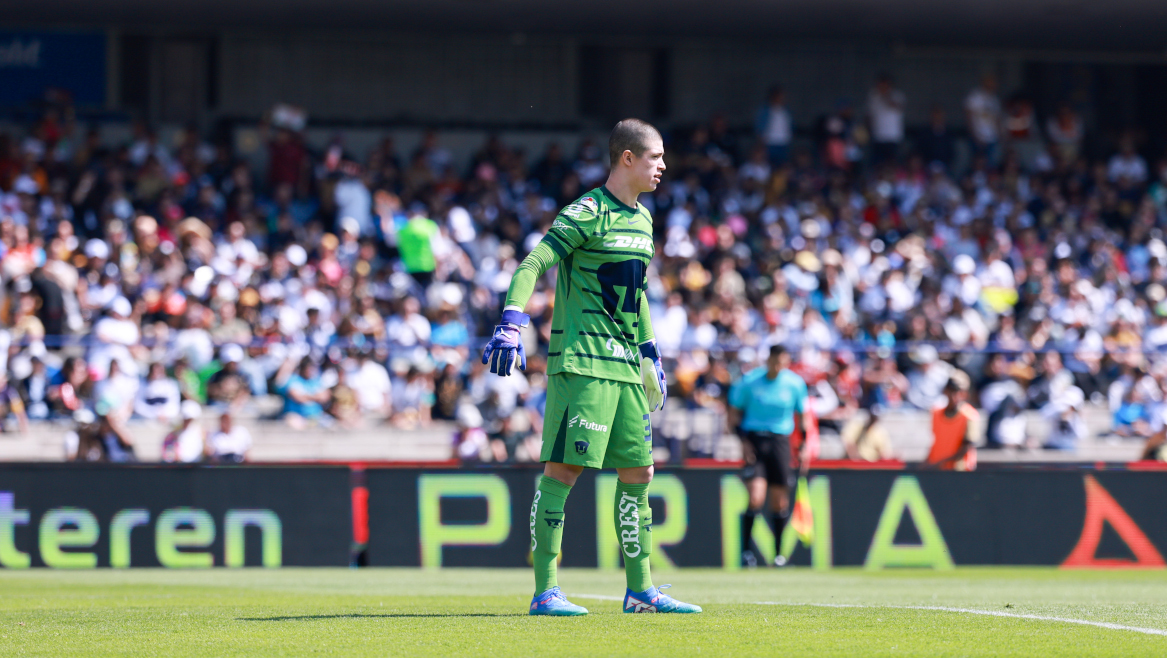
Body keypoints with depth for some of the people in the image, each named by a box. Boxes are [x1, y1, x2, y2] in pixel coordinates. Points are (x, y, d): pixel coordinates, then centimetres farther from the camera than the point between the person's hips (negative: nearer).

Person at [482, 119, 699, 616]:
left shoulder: (642, 220, 17)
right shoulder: (588, 213, -9)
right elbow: (532, 265, -18)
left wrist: (649, 349, 28)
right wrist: (511, 323, -31)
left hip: (626, 367, 9)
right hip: (582, 360, -9)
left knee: (638, 471, 9)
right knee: (563, 468, -10)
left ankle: (640, 589, 18)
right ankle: (545, 591, -9)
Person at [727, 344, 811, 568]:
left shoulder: (795, 383, 0)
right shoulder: (749, 381, -5)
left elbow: (805, 415, 12)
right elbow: (734, 413, 4)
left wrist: (805, 446, 4)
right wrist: (743, 441, -8)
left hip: (780, 440, 2)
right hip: (754, 439, -2)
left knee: (780, 502, 3)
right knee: (755, 498, -15)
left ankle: (779, 553, 15)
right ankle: (745, 550, -4)